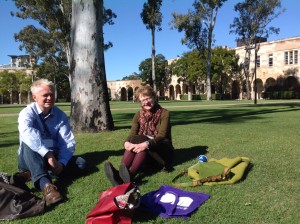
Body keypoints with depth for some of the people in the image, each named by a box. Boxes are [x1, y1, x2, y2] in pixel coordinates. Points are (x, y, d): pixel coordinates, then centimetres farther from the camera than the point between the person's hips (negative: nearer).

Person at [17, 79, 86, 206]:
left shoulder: (60, 115, -4)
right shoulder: (27, 113, -13)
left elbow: (68, 142, -11)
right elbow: (27, 133, -36)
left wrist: (61, 163, -28)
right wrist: (48, 155, -46)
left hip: (54, 157, 3)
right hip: (31, 159, -3)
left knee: (80, 163, -18)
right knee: (28, 143, -34)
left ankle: (34, 174, -23)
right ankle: (45, 184, -50)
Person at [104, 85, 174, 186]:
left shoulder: (164, 113, -9)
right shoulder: (138, 115, 5)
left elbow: (162, 135, -21)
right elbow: (132, 133, -9)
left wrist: (147, 144, -41)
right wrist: (127, 142, -33)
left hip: (162, 151, -3)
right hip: (144, 152, 4)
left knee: (138, 141, -34)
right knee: (133, 143, -30)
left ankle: (130, 174, -56)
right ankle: (120, 174, -51)